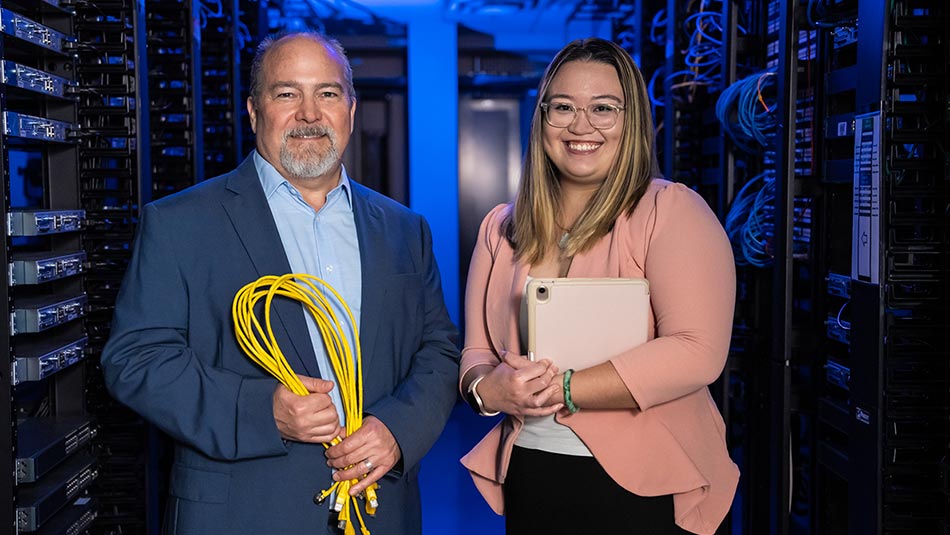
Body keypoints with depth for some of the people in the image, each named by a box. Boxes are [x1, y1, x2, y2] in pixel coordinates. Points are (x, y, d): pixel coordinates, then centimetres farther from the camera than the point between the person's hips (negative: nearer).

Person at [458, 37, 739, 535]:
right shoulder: (501, 228, 7)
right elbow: (476, 353, 7)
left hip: (645, 487, -4)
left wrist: (563, 390, -20)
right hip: (528, 478, 5)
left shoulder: (672, 211, -9)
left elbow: (697, 352, -19)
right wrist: (487, 390, -16)